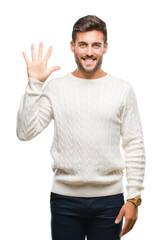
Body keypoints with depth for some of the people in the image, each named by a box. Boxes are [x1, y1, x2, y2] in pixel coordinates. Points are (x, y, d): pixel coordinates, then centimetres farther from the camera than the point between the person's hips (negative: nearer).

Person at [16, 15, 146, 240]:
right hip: (65, 198, 0)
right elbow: (25, 132, -6)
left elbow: (135, 147, 3)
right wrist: (34, 84, -11)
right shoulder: (55, 88, 2)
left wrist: (134, 198, -2)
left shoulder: (123, 90, 3)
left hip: (109, 198, 0)